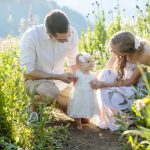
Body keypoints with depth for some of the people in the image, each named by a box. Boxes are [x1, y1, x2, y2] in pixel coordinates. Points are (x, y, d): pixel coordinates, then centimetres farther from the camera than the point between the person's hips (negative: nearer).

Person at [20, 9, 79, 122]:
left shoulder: (72, 33, -15)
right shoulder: (31, 36, -28)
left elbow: (73, 61, 3)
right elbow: (28, 72, -22)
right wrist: (58, 77, -24)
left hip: (59, 81, 5)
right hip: (35, 80, -5)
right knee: (51, 92, -39)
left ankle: (56, 101, 26)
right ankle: (34, 105, -4)